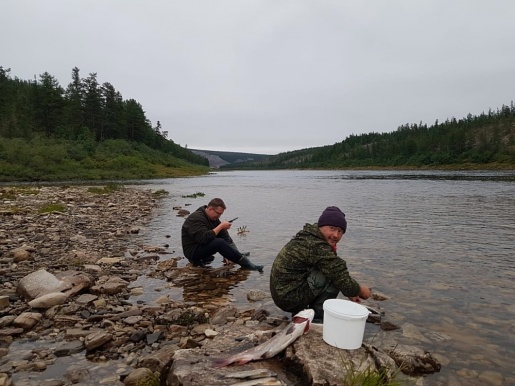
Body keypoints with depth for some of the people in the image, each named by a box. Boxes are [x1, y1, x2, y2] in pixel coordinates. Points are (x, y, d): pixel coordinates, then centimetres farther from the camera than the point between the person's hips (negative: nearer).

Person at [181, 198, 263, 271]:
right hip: (193, 251, -10)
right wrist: (220, 226, -28)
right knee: (219, 242, -30)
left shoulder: (214, 218, 7)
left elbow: (224, 235, 3)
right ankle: (244, 263, -24)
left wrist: (227, 254, -8)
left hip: (204, 246, 10)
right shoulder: (196, 218, -21)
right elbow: (203, 238, -34)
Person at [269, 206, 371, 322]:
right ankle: (317, 319, -2)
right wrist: (360, 291, 0)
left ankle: (299, 313, 18)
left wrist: (351, 292, 14)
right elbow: (342, 280, -20)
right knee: (334, 275, -16)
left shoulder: (308, 237, 8)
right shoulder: (317, 247, -24)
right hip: (289, 298, -10)